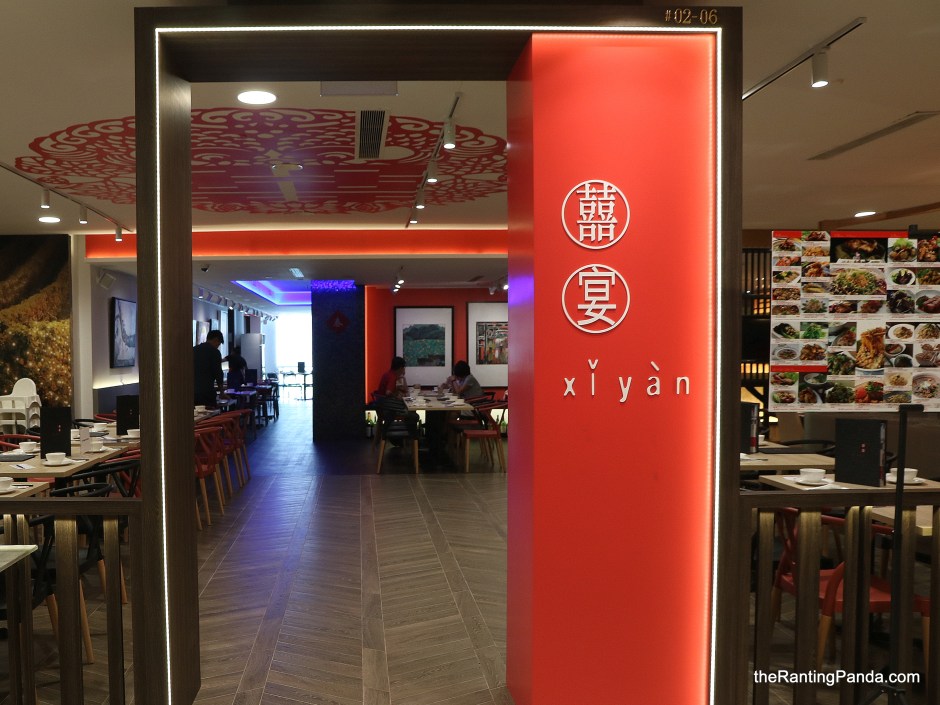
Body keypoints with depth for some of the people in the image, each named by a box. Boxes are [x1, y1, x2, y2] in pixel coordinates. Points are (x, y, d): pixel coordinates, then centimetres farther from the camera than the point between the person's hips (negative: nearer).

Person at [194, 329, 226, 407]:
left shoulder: (194, 349, 13)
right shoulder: (214, 352, -5)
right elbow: (218, 374, -5)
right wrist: (222, 392, 7)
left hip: (192, 391, 6)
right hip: (206, 392, -6)